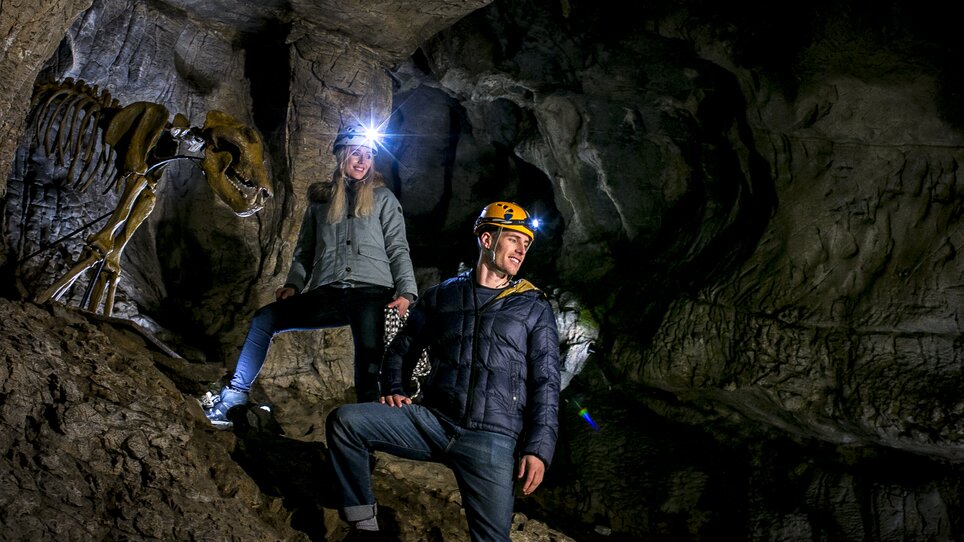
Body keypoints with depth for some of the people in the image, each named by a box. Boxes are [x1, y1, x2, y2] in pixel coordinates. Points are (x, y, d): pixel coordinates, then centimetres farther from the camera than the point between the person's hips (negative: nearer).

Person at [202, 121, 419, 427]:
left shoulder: (383, 198, 12)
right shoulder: (320, 199, 20)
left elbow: (398, 249, 5)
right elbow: (305, 250, 21)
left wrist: (406, 291, -8)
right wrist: (293, 283, 4)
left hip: (371, 292, -3)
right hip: (327, 295, 3)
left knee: (369, 371, -14)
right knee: (265, 318, -7)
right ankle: (234, 400, -2)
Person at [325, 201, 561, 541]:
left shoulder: (534, 308, 9)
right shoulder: (442, 295, 15)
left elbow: (546, 383, 3)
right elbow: (403, 348, 25)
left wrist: (539, 449, -8)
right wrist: (395, 390, 6)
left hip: (492, 438, -2)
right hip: (432, 419, 2)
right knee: (344, 420, -17)